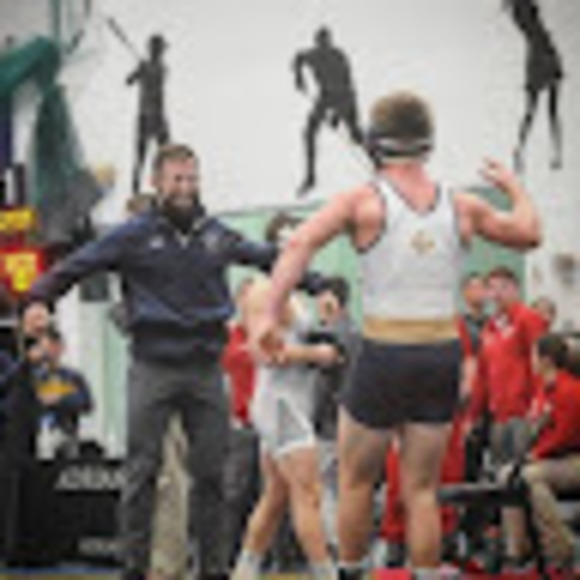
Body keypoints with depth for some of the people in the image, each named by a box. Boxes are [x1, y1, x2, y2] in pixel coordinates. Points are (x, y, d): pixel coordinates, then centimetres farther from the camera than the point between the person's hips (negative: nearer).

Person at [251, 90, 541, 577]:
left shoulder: (364, 202, -4)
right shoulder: (461, 208, 6)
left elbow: (301, 244, -17)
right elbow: (529, 233, 19)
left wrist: (270, 313, -19)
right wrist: (513, 186, 36)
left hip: (386, 354, -3)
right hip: (444, 354, 3)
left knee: (356, 481, 13)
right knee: (421, 490, 10)